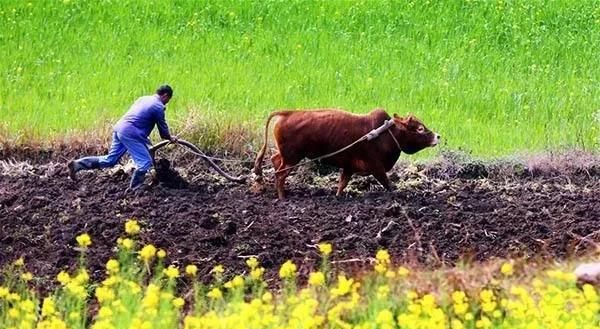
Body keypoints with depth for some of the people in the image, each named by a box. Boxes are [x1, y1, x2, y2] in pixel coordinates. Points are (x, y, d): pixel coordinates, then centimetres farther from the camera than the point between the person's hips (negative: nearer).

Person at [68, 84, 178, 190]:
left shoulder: (144, 99, 21)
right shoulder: (158, 106, -6)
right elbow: (163, 127, 2)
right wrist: (170, 138, 23)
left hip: (119, 127, 9)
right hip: (130, 133, -9)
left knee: (109, 160, 13)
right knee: (145, 162, -6)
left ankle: (77, 164, 8)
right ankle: (134, 189, -2)